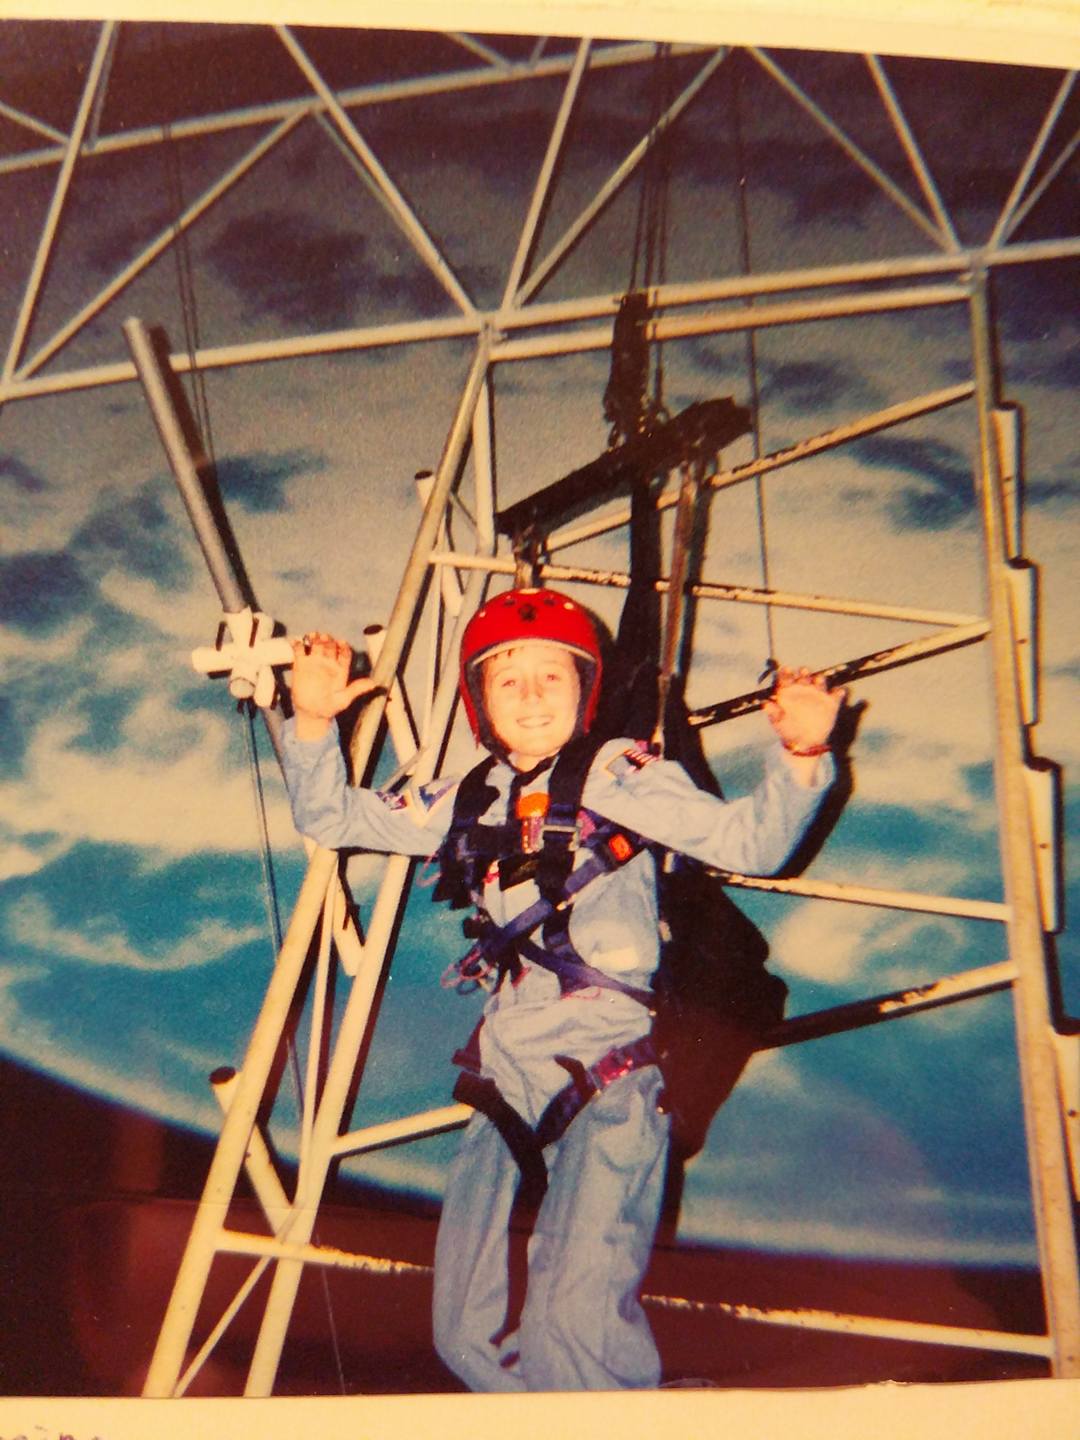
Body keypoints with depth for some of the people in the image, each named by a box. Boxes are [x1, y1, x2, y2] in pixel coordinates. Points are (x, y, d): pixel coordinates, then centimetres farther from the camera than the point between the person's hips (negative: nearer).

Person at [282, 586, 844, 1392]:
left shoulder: (619, 775, 0)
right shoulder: (470, 802, 12)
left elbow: (749, 842, -10)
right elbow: (329, 818, 18)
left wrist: (799, 757, -26)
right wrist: (314, 721, 4)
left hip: (609, 1071, -5)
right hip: (508, 1075, 6)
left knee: (576, 1311, -22)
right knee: (469, 1333, 10)